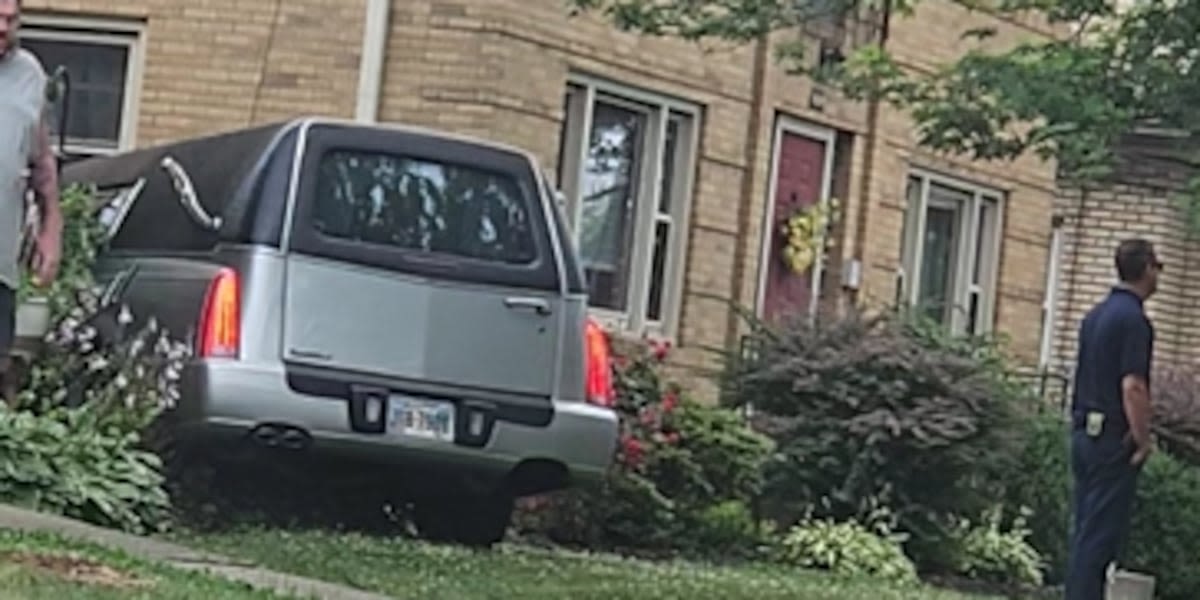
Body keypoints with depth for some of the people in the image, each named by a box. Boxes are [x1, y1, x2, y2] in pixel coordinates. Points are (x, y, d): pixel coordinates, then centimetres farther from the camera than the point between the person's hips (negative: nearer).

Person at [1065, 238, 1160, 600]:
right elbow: (1132, 386, -21)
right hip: (1114, 438, -9)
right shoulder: (1133, 319, -15)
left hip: (1085, 433, 9)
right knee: (1101, 535, -6)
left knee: (1086, 531, 11)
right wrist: (1143, 441, -14)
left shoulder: (1096, 315, 13)